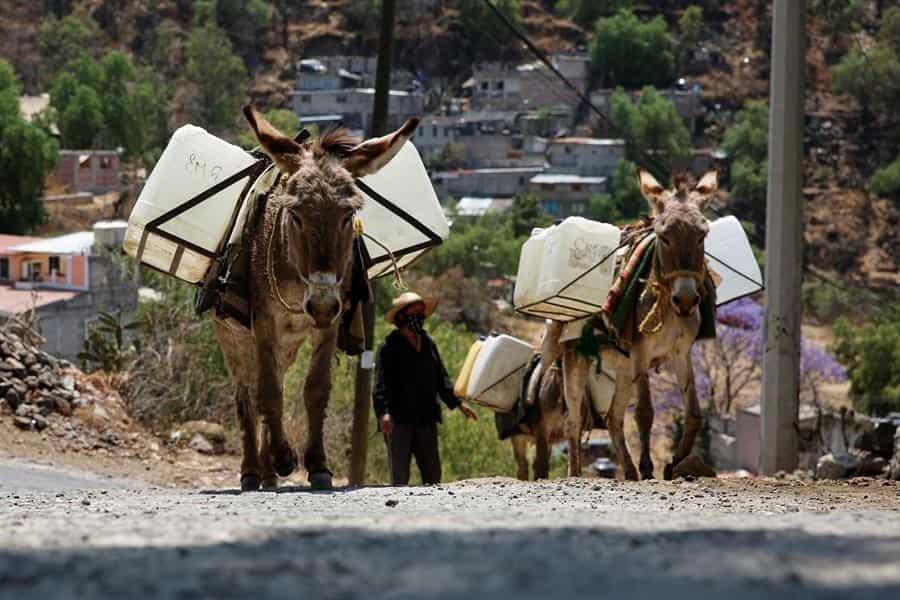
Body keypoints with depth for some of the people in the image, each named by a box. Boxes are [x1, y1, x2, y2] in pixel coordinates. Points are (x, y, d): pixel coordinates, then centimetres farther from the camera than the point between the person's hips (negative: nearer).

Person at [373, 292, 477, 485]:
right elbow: (381, 384, -14)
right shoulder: (389, 347, -6)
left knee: (432, 474, 8)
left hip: (426, 419, 6)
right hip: (398, 420, -6)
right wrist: (383, 412, -28)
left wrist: (458, 403, 14)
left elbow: (441, 379, 22)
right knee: (400, 476, -5)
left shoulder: (428, 344, 14)